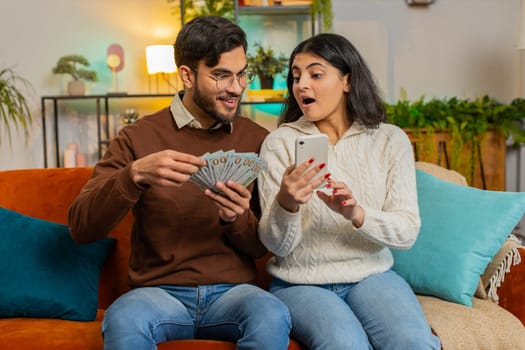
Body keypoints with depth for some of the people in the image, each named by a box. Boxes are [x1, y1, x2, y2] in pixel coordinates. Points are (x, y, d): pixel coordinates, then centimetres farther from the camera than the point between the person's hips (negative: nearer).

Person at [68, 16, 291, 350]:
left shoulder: (258, 140, 4)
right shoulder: (138, 137, 1)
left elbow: (262, 246, 6)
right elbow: (81, 227, -9)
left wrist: (237, 219, -17)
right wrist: (135, 174, -25)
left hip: (233, 290, 2)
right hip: (158, 290, -1)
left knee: (273, 316, -32)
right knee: (122, 319, -34)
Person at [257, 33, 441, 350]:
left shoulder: (390, 140, 1)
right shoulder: (280, 143, -3)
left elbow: (408, 231, -6)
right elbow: (276, 245, -8)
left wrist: (357, 214, -26)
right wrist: (285, 204, -30)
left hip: (372, 275, 2)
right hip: (301, 284, -1)